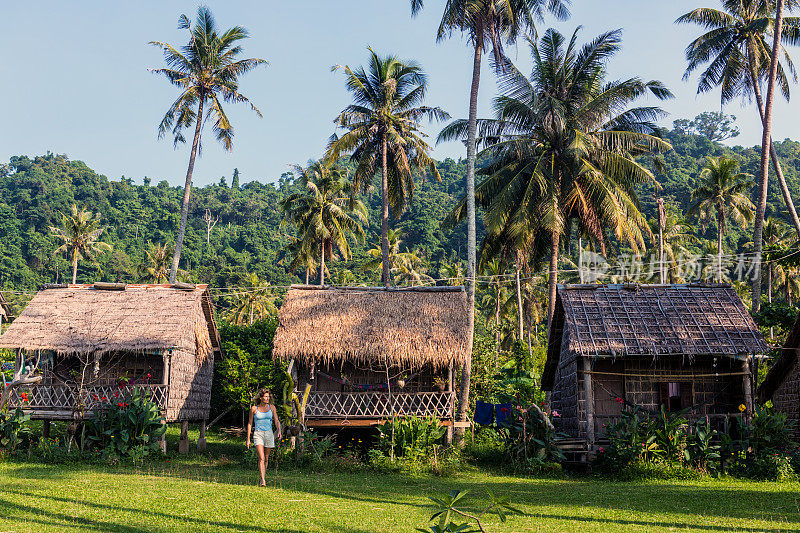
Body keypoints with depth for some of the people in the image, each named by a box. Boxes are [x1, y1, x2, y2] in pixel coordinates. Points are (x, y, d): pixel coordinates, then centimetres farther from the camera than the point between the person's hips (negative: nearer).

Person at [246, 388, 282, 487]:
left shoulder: (271, 407, 5)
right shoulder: (254, 409, 0)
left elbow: (276, 421, 2)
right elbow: (250, 424, 7)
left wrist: (279, 431, -17)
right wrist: (248, 439, 5)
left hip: (269, 434, 3)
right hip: (258, 434, -3)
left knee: (266, 459, 10)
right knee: (261, 458, -16)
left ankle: (263, 478, 27)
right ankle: (263, 481, -20)